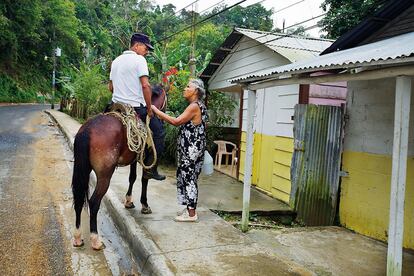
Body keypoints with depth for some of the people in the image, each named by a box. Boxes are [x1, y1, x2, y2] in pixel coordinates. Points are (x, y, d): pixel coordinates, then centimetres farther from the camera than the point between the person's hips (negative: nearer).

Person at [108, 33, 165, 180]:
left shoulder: (115, 61, 16)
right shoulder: (139, 59, -8)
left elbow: (111, 87, 19)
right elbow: (145, 85, -19)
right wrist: (149, 109, -13)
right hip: (136, 107, -7)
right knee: (159, 131, 3)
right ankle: (150, 169, 0)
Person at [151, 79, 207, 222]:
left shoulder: (195, 106, -17)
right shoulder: (196, 106, 15)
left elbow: (176, 121, -22)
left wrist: (156, 110, -19)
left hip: (191, 150, -10)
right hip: (189, 150, 10)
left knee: (188, 178, -3)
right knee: (187, 177, 15)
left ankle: (191, 214, 7)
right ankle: (190, 207, 27)